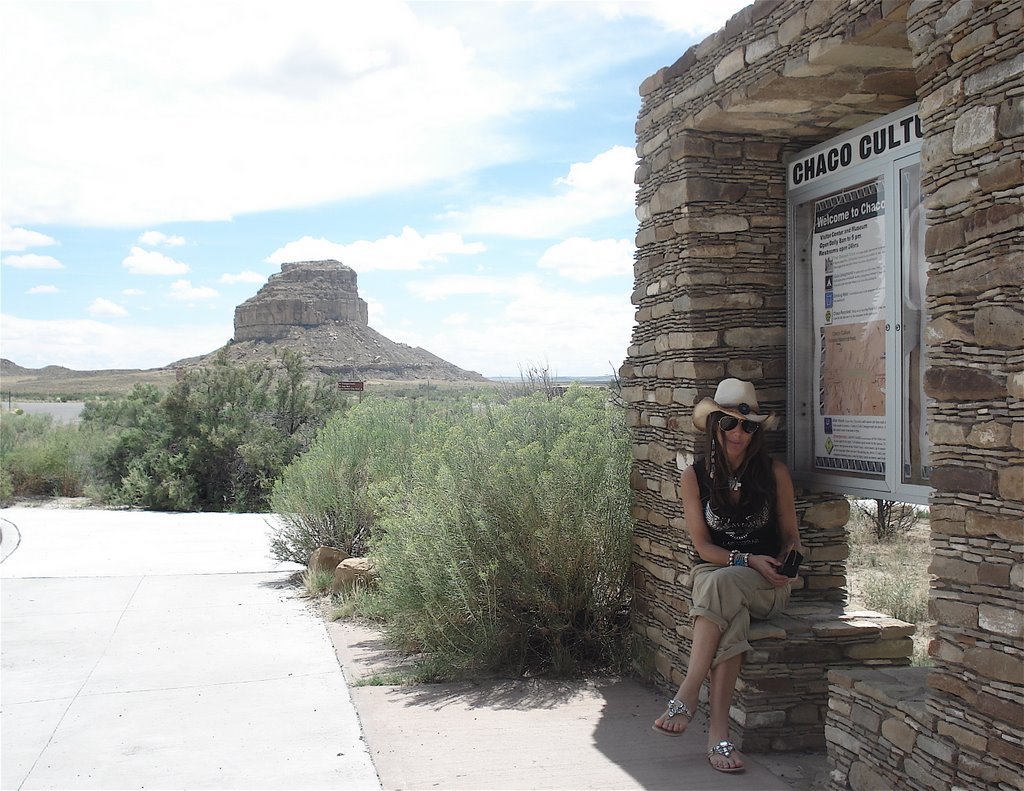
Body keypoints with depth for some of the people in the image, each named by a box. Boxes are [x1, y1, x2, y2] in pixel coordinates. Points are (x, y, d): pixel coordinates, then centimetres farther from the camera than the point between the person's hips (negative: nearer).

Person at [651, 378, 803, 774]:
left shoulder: (774, 473, 3)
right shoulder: (695, 477, 2)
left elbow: (790, 535, 11)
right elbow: (703, 546, -1)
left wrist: (790, 553, -13)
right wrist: (748, 560, -16)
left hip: (767, 585, 0)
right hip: (712, 573, 1)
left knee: (722, 584, -36)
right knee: (732, 617, -36)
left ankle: (686, 698, -39)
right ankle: (718, 733, -40)